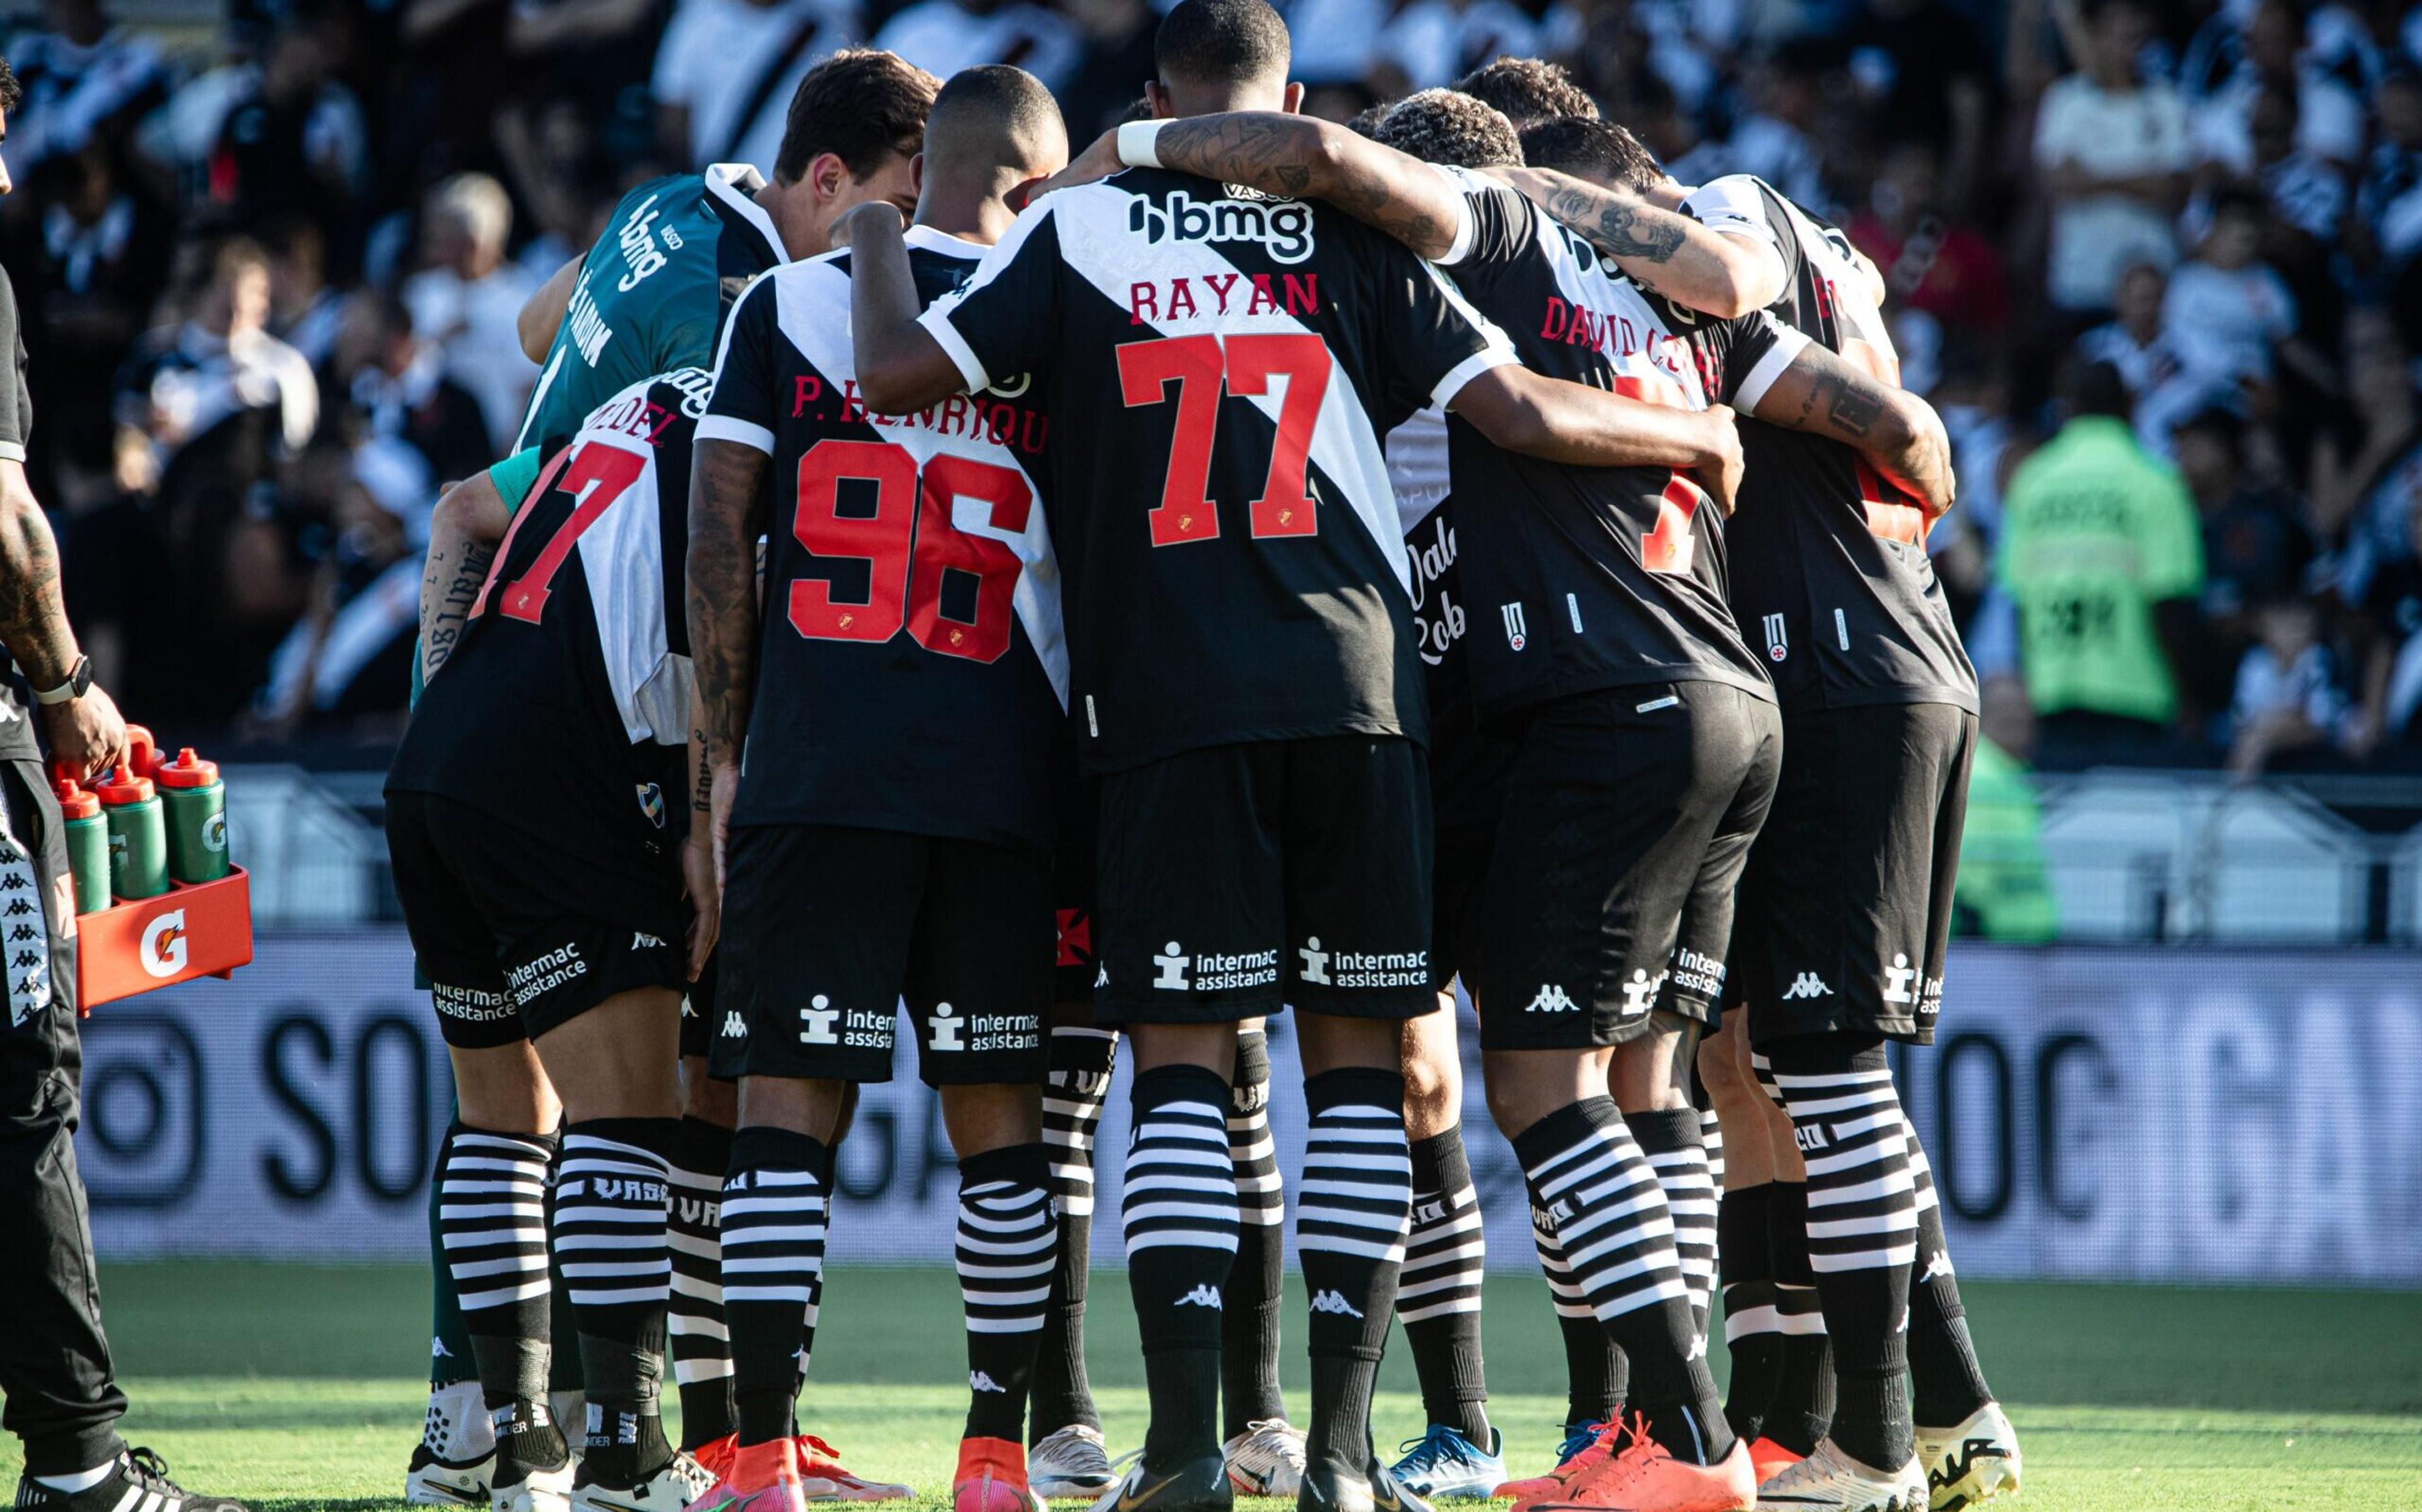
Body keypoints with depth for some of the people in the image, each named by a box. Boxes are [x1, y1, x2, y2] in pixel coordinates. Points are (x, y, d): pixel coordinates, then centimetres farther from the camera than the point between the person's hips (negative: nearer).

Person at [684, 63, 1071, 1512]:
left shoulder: (785, 306, 5)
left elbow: (720, 537, 2)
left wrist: (725, 750, 10)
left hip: (815, 758, 0)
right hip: (1001, 770, 0)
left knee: (791, 1103, 1)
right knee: (999, 1115, 7)